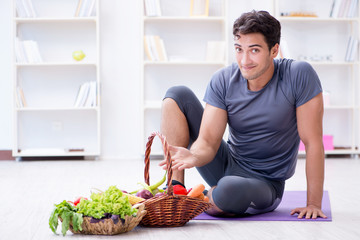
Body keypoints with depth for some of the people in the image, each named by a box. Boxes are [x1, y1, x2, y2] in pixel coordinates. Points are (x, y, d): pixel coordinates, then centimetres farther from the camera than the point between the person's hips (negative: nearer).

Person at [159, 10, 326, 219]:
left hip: (264, 182, -4)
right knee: (177, 95, -9)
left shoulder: (299, 75, -20)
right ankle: (175, 189, -12)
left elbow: (313, 142, -17)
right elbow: (208, 141, -13)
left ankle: (210, 198, -3)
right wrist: (194, 157, -38)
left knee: (228, 189, -41)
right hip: (226, 165, 4)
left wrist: (314, 204, -17)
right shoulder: (223, 81, -10)